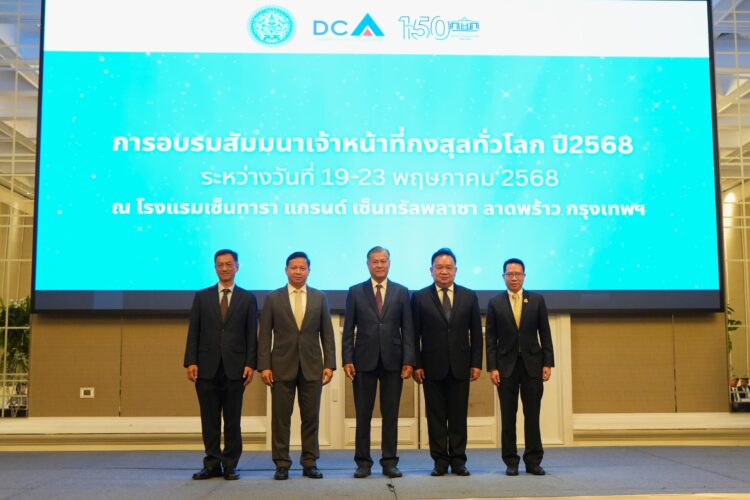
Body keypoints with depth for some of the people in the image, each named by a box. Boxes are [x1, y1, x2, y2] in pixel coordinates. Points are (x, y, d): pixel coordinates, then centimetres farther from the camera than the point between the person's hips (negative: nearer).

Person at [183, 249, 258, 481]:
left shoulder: (248, 298, 7)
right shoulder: (202, 297, 10)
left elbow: (252, 334, 3)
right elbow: (193, 332, 6)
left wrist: (250, 364, -6)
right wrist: (191, 362, -3)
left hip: (234, 367, -1)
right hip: (207, 367, 1)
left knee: (232, 420, 3)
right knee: (209, 420, 5)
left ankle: (230, 466, 12)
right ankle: (212, 465, 13)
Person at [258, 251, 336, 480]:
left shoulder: (319, 298, 7)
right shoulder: (273, 298, 4)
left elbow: (327, 334, 7)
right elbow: (265, 335, 2)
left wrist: (329, 364, -1)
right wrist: (264, 366, -6)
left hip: (312, 366, 1)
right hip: (282, 366, -1)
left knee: (311, 417, 4)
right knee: (281, 417, 2)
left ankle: (310, 463, 13)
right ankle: (282, 464, 11)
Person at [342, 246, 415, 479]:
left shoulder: (401, 292, 7)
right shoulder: (355, 292, 5)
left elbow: (407, 329, 4)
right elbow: (348, 329, 4)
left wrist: (409, 360, -4)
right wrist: (347, 359, -5)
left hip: (392, 361, 1)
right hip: (364, 361, 0)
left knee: (391, 414, 5)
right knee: (363, 414, 4)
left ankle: (389, 462, 12)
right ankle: (363, 462, 12)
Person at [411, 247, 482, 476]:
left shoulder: (469, 297, 8)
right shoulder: (420, 297, 3)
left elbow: (476, 333, 8)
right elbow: (415, 335, 2)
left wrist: (476, 363, 1)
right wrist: (416, 364, -4)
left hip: (460, 366, 1)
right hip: (432, 367, -1)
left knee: (459, 416, 4)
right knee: (435, 416, 3)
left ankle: (458, 460, 12)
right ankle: (440, 461, 11)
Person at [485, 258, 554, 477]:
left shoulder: (537, 300, 5)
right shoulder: (495, 303, 3)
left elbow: (545, 334, 5)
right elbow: (491, 338, 2)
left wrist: (548, 363, -1)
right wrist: (492, 367, -5)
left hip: (532, 365, 0)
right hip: (506, 366, 0)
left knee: (532, 415, 3)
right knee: (508, 417, 3)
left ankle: (533, 461, 11)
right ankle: (511, 462, 11)